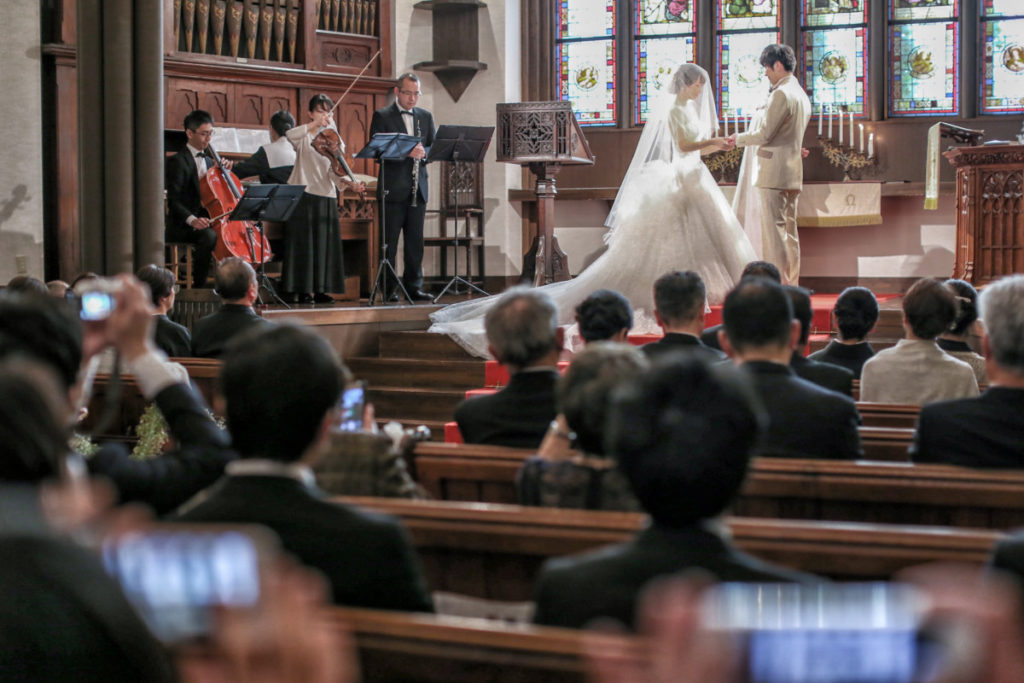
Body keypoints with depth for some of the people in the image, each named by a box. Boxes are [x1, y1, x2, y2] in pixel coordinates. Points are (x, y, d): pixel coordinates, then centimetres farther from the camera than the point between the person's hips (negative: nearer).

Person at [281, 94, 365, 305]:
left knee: (324, 243, 3)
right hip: (302, 195, -4)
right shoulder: (305, 137, 3)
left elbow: (334, 171, 0)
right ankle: (301, 290, -3)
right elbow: (290, 135, -22)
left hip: (326, 196, 4)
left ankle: (319, 289, 8)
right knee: (302, 242, -5)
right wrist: (314, 124, -26)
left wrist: (350, 182, -19)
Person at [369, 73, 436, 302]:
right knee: (389, 241, 0)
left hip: (418, 188, 4)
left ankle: (414, 287, 11)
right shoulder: (382, 116, 0)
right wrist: (405, 152, -23)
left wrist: (423, 152, -12)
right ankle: (388, 289, 4)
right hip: (392, 188, -4)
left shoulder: (425, 117, 14)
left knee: (415, 240, 6)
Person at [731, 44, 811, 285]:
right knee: (789, 230, 11)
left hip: (773, 173, -10)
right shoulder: (801, 95, 16)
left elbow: (765, 134, -15)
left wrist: (738, 138, -2)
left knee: (773, 231, -8)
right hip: (793, 173, 10)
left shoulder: (781, 95, -14)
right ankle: (791, 285, 14)